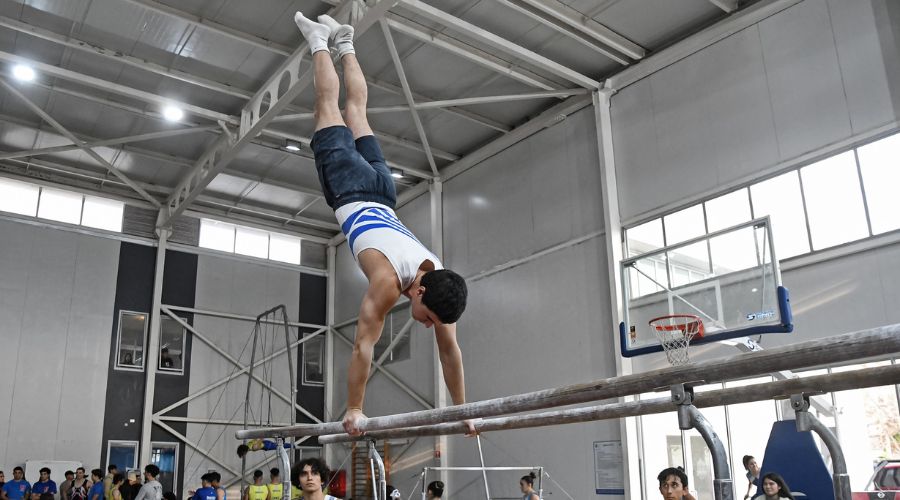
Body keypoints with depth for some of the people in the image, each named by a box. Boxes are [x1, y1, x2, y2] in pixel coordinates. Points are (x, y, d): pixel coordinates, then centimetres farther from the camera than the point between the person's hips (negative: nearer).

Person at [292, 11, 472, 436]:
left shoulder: (439, 282, -22)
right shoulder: (389, 281, -36)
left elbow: (450, 350, -13)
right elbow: (364, 346, -33)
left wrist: (461, 410, -10)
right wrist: (354, 409, -30)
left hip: (380, 194, 3)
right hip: (352, 191, -3)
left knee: (356, 111, 24)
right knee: (331, 108, 17)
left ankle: (345, 44, 41)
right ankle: (319, 40, 31)